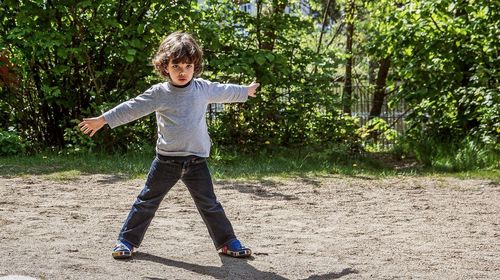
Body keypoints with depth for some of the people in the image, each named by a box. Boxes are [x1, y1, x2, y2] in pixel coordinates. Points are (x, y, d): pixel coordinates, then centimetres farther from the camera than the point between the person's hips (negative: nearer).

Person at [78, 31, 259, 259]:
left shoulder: (204, 88, 5)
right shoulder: (159, 93, -4)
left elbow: (224, 92, 23)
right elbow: (131, 108, -5)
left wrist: (245, 91, 39)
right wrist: (102, 120, -9)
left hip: (197, 161, 1)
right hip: (167, 160, -1)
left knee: (209, 205, 7)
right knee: (147, 201, 6)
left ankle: (227, 242, 19)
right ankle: (127, 240, 16)